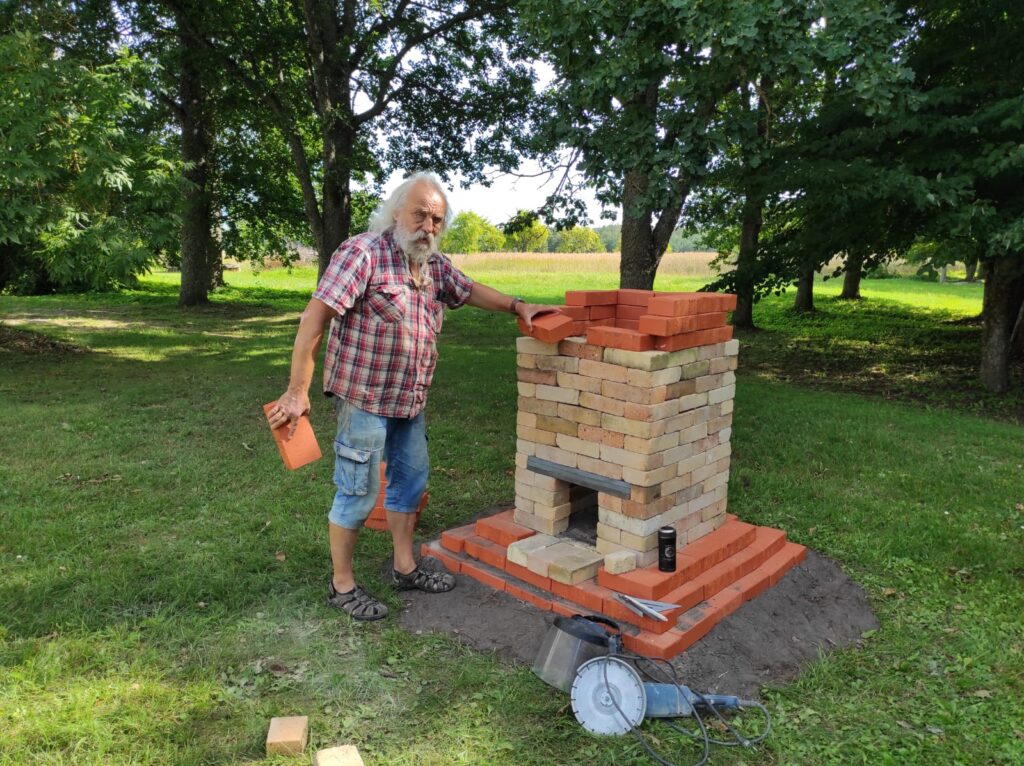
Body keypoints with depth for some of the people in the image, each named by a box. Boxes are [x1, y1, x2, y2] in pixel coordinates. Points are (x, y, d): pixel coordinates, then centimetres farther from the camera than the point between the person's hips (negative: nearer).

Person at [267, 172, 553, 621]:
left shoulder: (434, 264, 7)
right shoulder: (363, 252, -18)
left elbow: (469, 291, 24)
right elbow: (314, 318, -21)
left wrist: (516, 306, 10)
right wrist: (297, 391, -23)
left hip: (410, 400, 9)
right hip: (364, 398, -8)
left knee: (411, 480, 18)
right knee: (358, 493, 1)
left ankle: (405, 568, 35)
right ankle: (342, 586, 20)